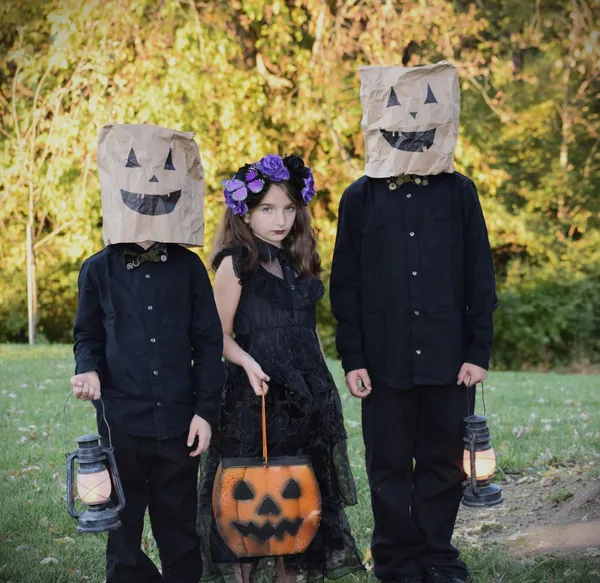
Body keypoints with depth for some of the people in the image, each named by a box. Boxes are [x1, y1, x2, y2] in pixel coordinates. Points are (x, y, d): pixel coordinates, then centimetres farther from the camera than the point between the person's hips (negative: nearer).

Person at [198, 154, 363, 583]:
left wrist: (322, 386, 17)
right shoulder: (235, 263, -6)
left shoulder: (298, 263, 12)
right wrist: (247, 363, -24)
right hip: (256, 394, -6)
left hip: (306, 396, 6)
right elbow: (221, 336, -7)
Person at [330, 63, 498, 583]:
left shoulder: (459, 192, 4)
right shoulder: (360, 199, 3)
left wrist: (479, 350, -1)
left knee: (443, 462, 8)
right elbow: (345, 285, 4)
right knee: (390, 466, 6)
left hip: (449, 359, 0)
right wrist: (352, 357, -2)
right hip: (385, 362, 0)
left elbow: (480, 278, 4)